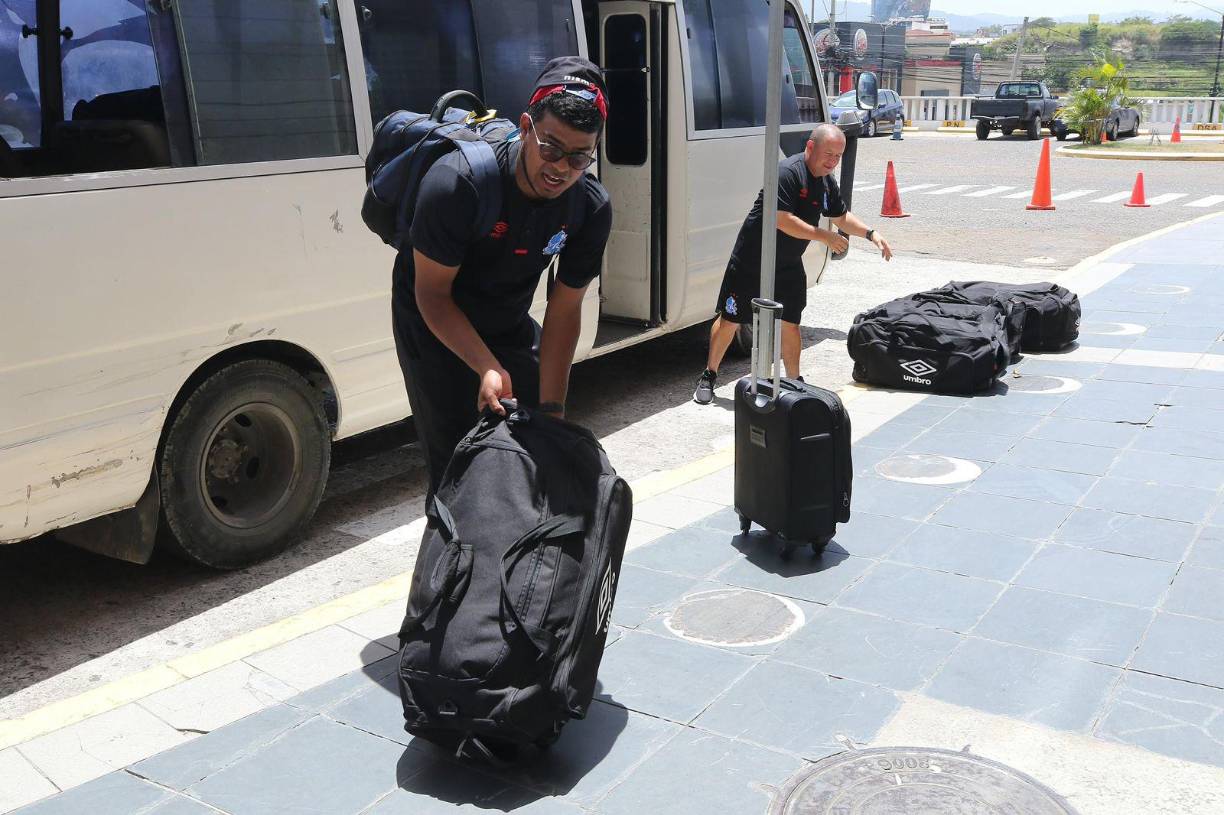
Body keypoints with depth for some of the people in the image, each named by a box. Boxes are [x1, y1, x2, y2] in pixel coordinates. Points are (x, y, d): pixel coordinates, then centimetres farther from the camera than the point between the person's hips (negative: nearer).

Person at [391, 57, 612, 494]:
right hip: (436, 331, -5)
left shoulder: (591, 209, -18)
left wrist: (551, 409, -17)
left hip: (512, 328, 5)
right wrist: (487, 368, -34)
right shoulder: (455, 184, -32)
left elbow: (563, 311, -12)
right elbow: (432, 293, -23)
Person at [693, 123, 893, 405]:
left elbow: (841, 216, 21)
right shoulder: (787, 172, -22)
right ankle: (709, 376, 17)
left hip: (788, 265, 7)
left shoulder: (826, 181, 6)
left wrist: (870, 234, 8)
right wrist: (823, 236, -23)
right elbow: (782, 220, -29)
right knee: (730, 320, 2)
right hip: (751, 261, -7)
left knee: (790, 323, 8)